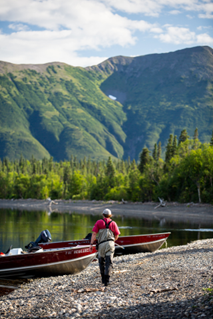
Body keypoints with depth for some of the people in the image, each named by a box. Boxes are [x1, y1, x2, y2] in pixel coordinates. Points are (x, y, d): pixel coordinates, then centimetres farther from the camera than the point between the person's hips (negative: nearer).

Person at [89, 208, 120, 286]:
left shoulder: (99, 222, 8)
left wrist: (91, 244, -4)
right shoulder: (113, 223, 12)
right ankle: (107, 280, -16)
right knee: (109, 262, -3)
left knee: (101, 262, 17)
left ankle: (103, 279, 21)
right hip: (110, 244, 0)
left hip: (101, 244, 0)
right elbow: (117, 235, 17)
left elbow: (94, 234, -2)